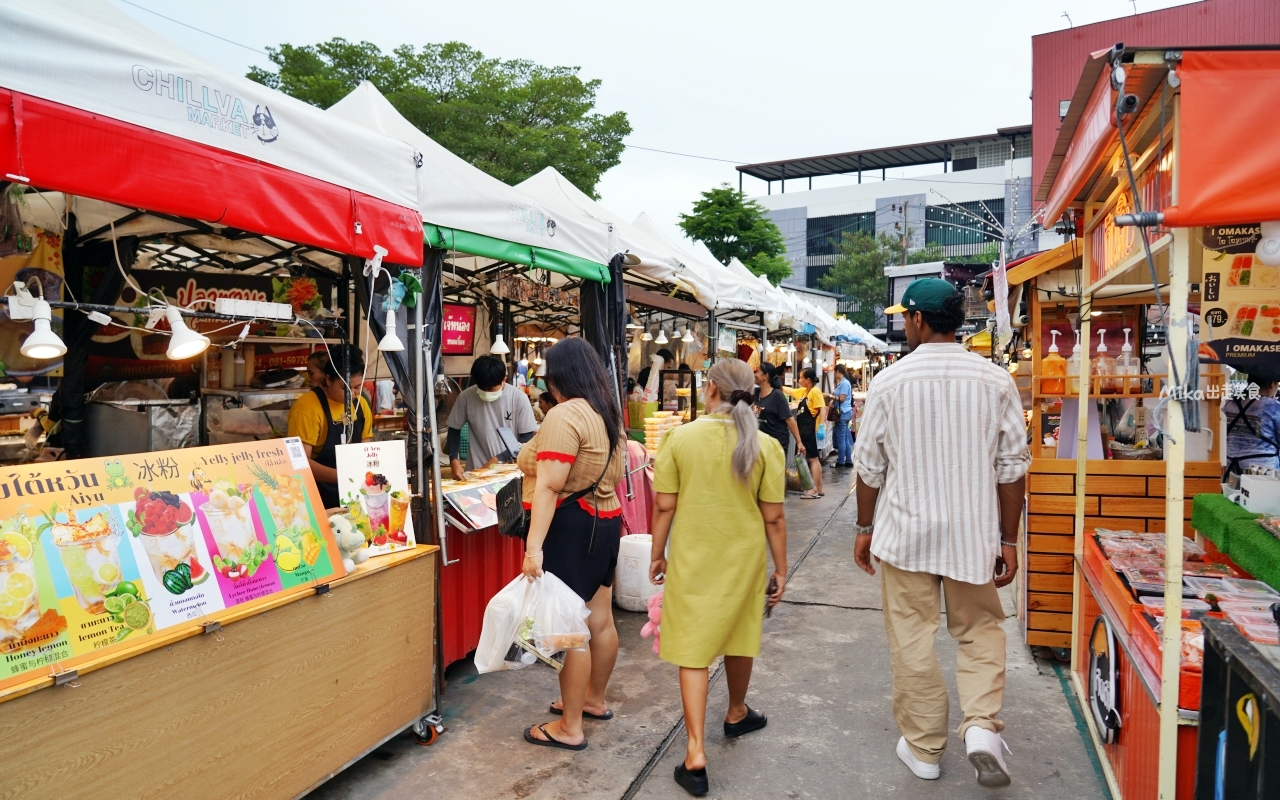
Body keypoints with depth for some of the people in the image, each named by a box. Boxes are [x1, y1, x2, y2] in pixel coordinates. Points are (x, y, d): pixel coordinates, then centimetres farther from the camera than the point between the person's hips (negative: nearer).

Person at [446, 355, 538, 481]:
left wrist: (498, 459, -11)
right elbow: (454, 430, 6)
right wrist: (454, 461, -7)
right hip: (477, 470, 0)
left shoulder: (519, 398, -9)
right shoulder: (466, 397, -7)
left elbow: (527, 438, -3)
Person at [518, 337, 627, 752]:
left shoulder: (564, 415, -18)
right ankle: (594, 699, 35)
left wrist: (534, 546, -27)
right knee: (600, 620, 18)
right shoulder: (609, 413, 11)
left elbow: (548, 487, -25)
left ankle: (570, 728, 11)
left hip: (571, 526, -9)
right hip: (605, 521, 9)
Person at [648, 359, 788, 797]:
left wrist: (657, 554, 6)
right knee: (739, 636, 22)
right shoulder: (765, 446, -9)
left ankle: (695, 753, 2)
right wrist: (781, 568, 6)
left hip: (692, 559, -1)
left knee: (693, 649, 6)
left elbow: (664, 507, -8)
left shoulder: (679, 438, -11)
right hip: (744, 558, 2)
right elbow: (773, 517, -6)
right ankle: (737, 714, 45)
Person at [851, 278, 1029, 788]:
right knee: (980, 631, 20)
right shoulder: (996, 381, -4)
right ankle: (982, 726, 2)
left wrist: (865, 527, 11)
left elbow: (869, 466, -2)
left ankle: (924, 749, 22)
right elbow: (1012, 468, -2)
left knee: (912, 640, 11)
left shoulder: (890, 382, -8)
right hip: (973, 534, 2)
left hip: (905, 532, -1)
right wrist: (1008, 541, 7)